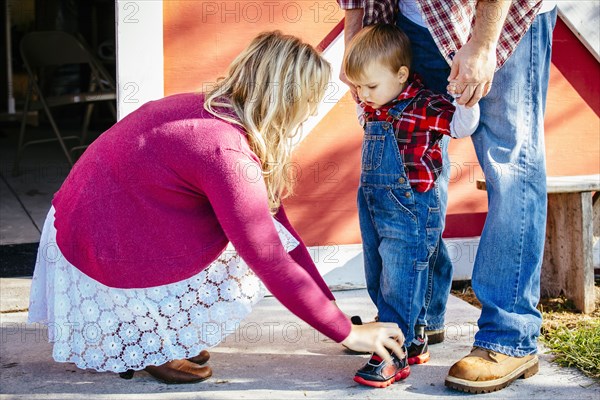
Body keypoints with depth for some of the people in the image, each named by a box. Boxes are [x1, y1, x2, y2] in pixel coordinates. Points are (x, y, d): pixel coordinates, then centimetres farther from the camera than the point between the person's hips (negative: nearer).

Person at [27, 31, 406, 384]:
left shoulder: (211, 110, 1)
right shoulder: (228, 152, -27)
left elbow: (276, 223, 5)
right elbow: (274, 265, -24)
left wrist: (330, 304, 6)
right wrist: (348, 333, -13)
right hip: (101, 259, -9)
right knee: (249, 262, -8)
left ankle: (154, 330, 13)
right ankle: (150, 348, 3)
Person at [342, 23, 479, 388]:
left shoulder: (422, 106, -15)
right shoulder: (373, 109, 8)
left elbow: (461, 125, -22)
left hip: (409, 210, -9)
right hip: (373, 207, 9)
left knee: (399, 285, -5)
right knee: (378, 283, 16)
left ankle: (393, 356, 2)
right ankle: (413, 341, 30)